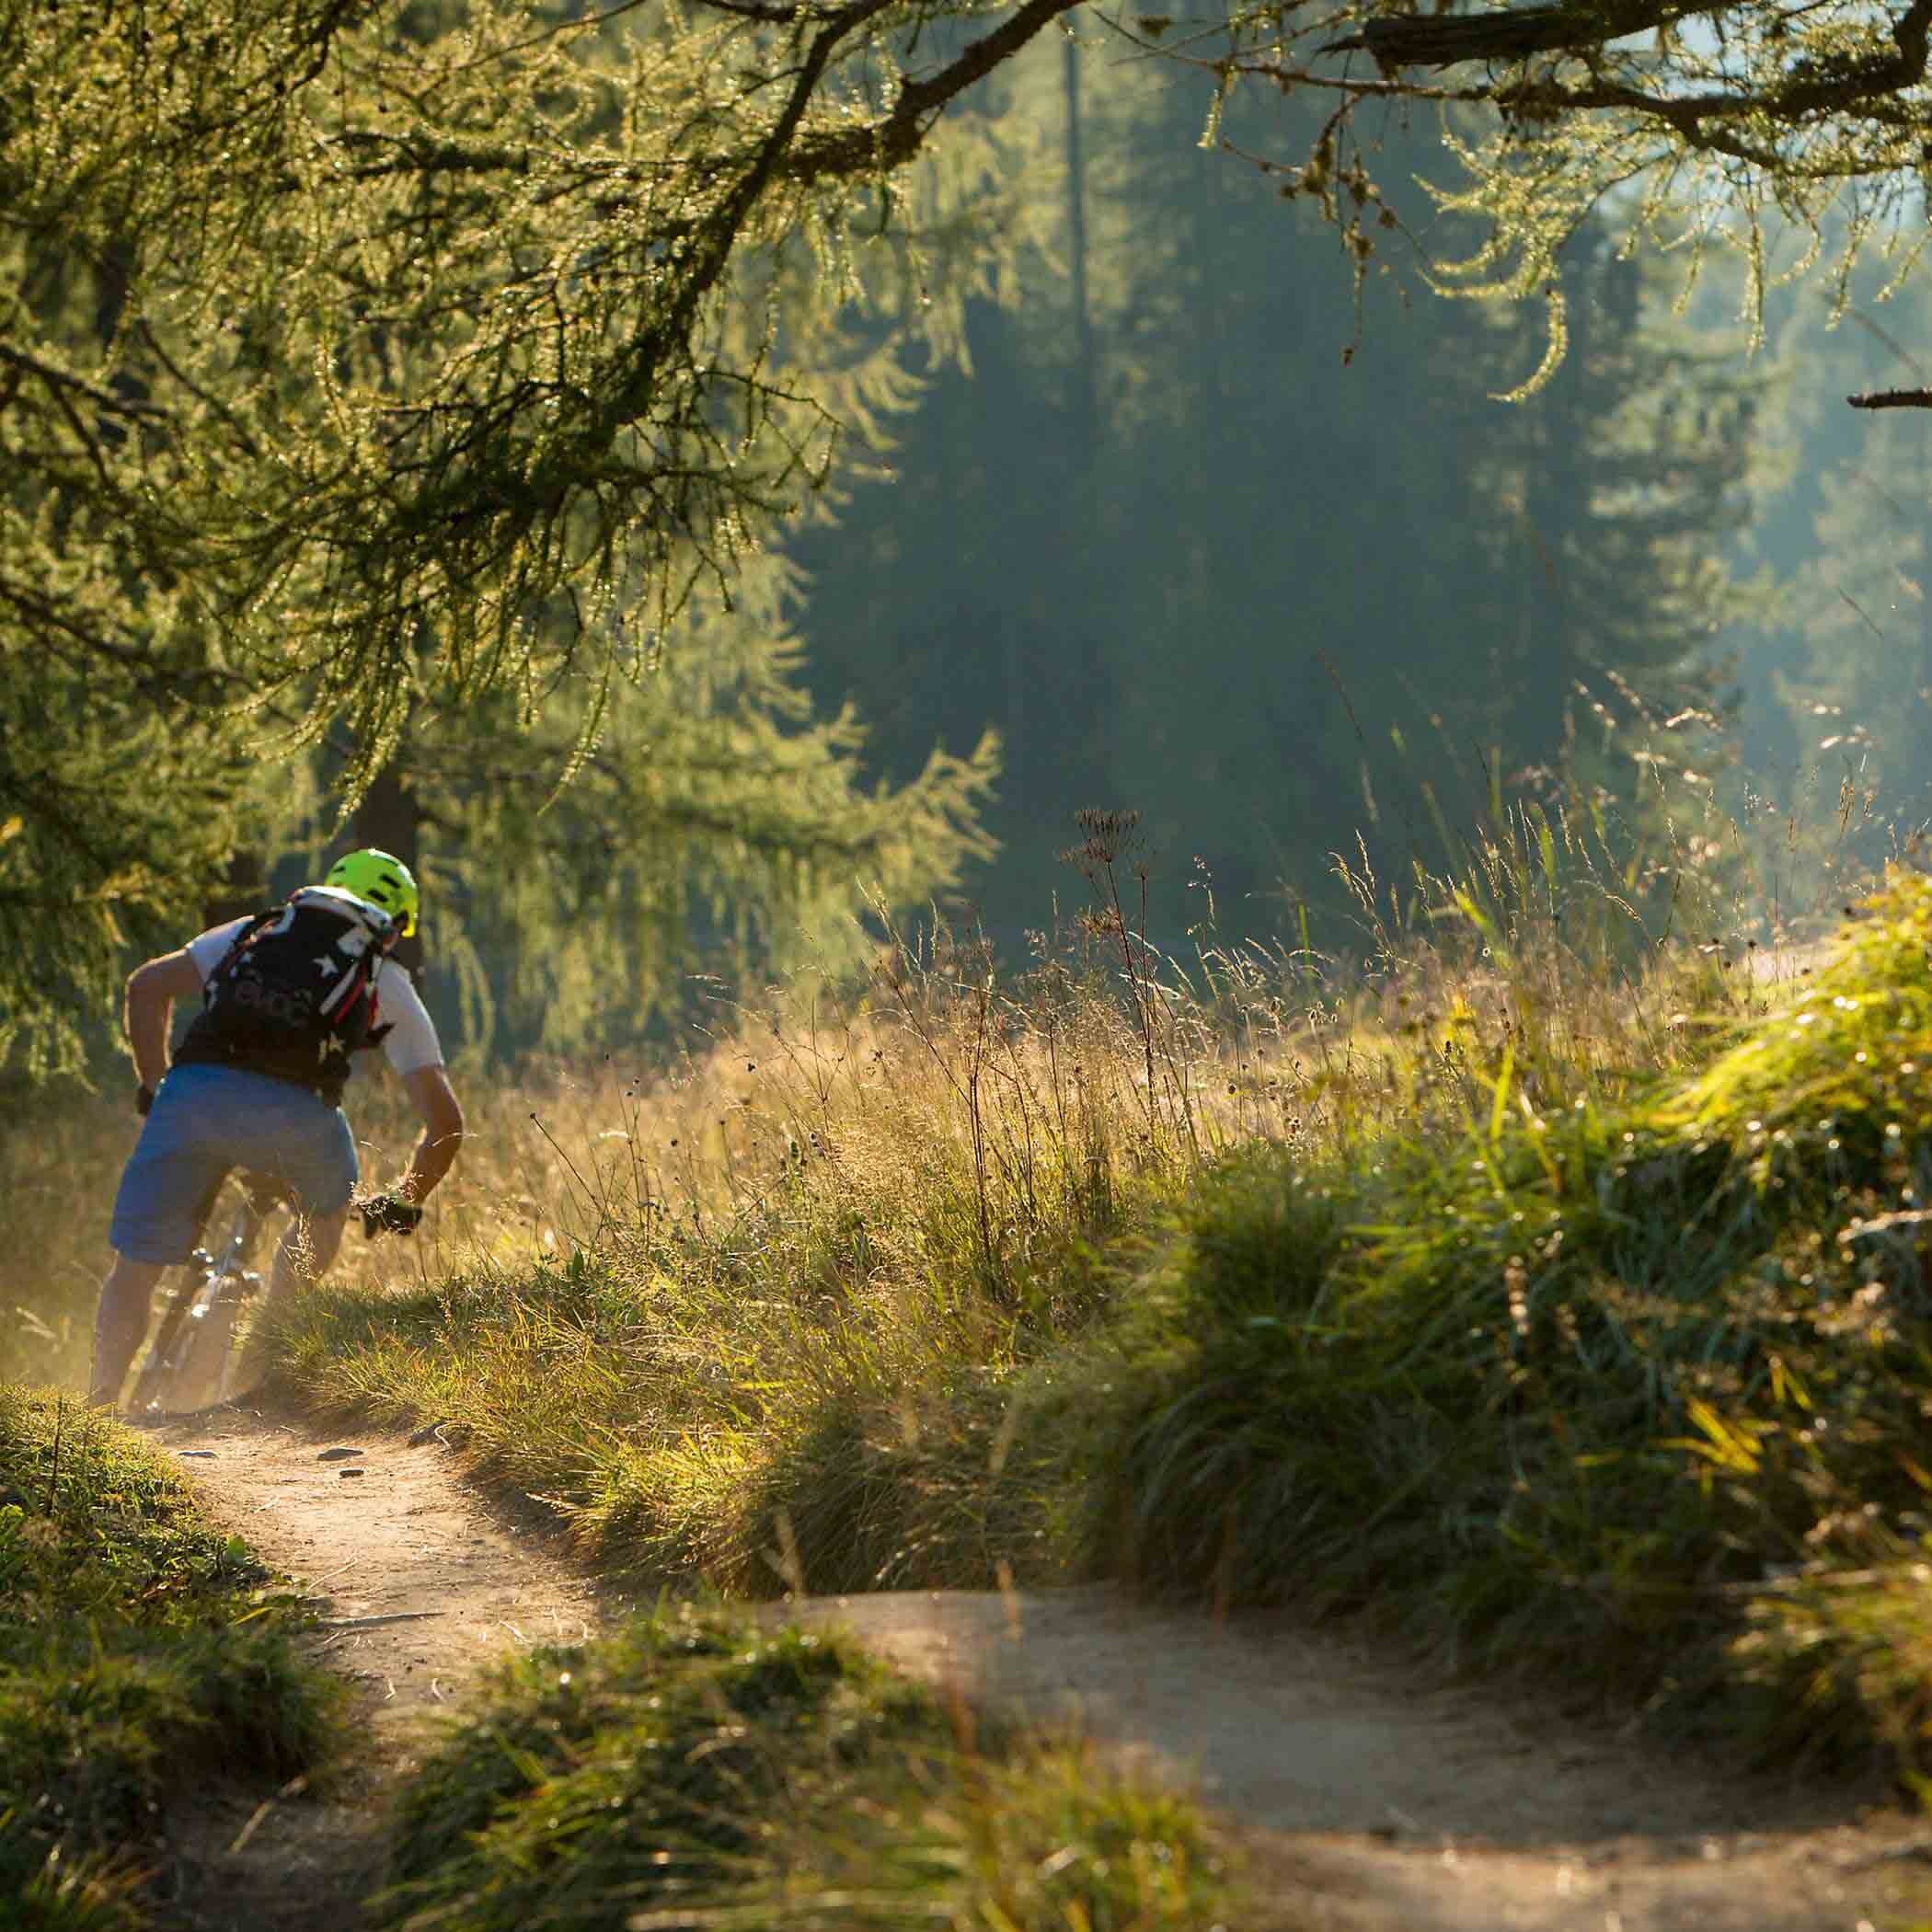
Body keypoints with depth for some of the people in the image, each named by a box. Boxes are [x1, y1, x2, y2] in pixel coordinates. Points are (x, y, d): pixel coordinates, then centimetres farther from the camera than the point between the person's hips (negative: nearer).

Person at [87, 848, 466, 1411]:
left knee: (136, 1265, 11)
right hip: (292, 1111, -1)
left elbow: (146, 985, 23)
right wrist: (404, 1204, 37)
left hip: (193, 1090, 1)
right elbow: (445, 1121, 23)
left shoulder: (255, 932, 33)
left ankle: (101, 1403, -2)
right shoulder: (390, 987, 27)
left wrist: (153, 1087, 29)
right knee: (326, 1212, 32)